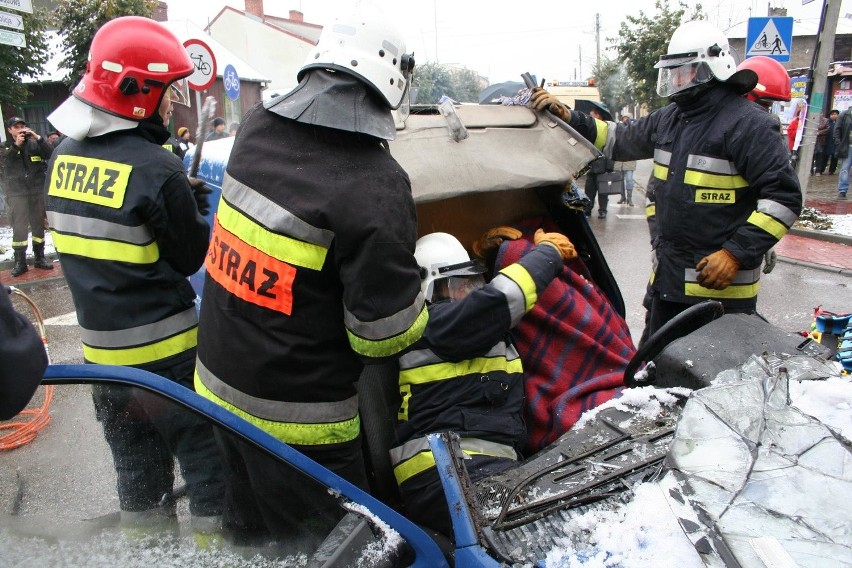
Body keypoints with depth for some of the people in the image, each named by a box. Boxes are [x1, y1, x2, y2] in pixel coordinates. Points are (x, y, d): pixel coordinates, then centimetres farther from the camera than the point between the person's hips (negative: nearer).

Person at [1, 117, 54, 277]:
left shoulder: (34, 143, 8)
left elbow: (51, 154, -6)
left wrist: (38, 138, -16)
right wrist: (16, 145, -19)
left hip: (38, 190, 1)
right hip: (16, 193, -1)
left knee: (39, 225, 8)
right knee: (19, 228, -4)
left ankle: (39, 258, 18)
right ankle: (20, 262, 1)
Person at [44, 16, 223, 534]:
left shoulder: (64, 157, 4)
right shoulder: (156, 167, -20)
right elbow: (189, 258, -11)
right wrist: (197, 206, 3)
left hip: (100, 346, 8)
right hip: (163, 349, -7)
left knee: (137, 469, 21)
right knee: (207, 458, 7)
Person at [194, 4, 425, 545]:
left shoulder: (255, 127, -6)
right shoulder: (377, 187, -26)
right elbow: (384, 334, -21)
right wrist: (424, 296, 0)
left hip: (218, 383, 7)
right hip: (296, 418, -6)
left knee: (249, 525, 29)